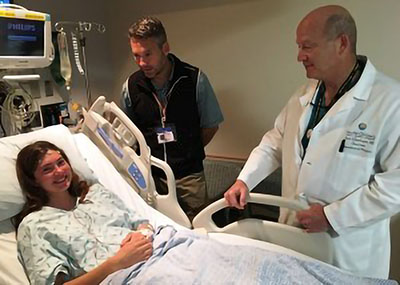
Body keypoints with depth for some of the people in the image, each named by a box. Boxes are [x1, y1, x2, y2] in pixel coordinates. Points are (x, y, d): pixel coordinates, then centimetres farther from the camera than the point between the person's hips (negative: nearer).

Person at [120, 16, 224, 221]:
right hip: (150, 176, 2)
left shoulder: (194, 79, -8)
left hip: (189, 175, -1)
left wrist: (188, 153, 4)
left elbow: (211, 125, 2)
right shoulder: (131, 86, -2)